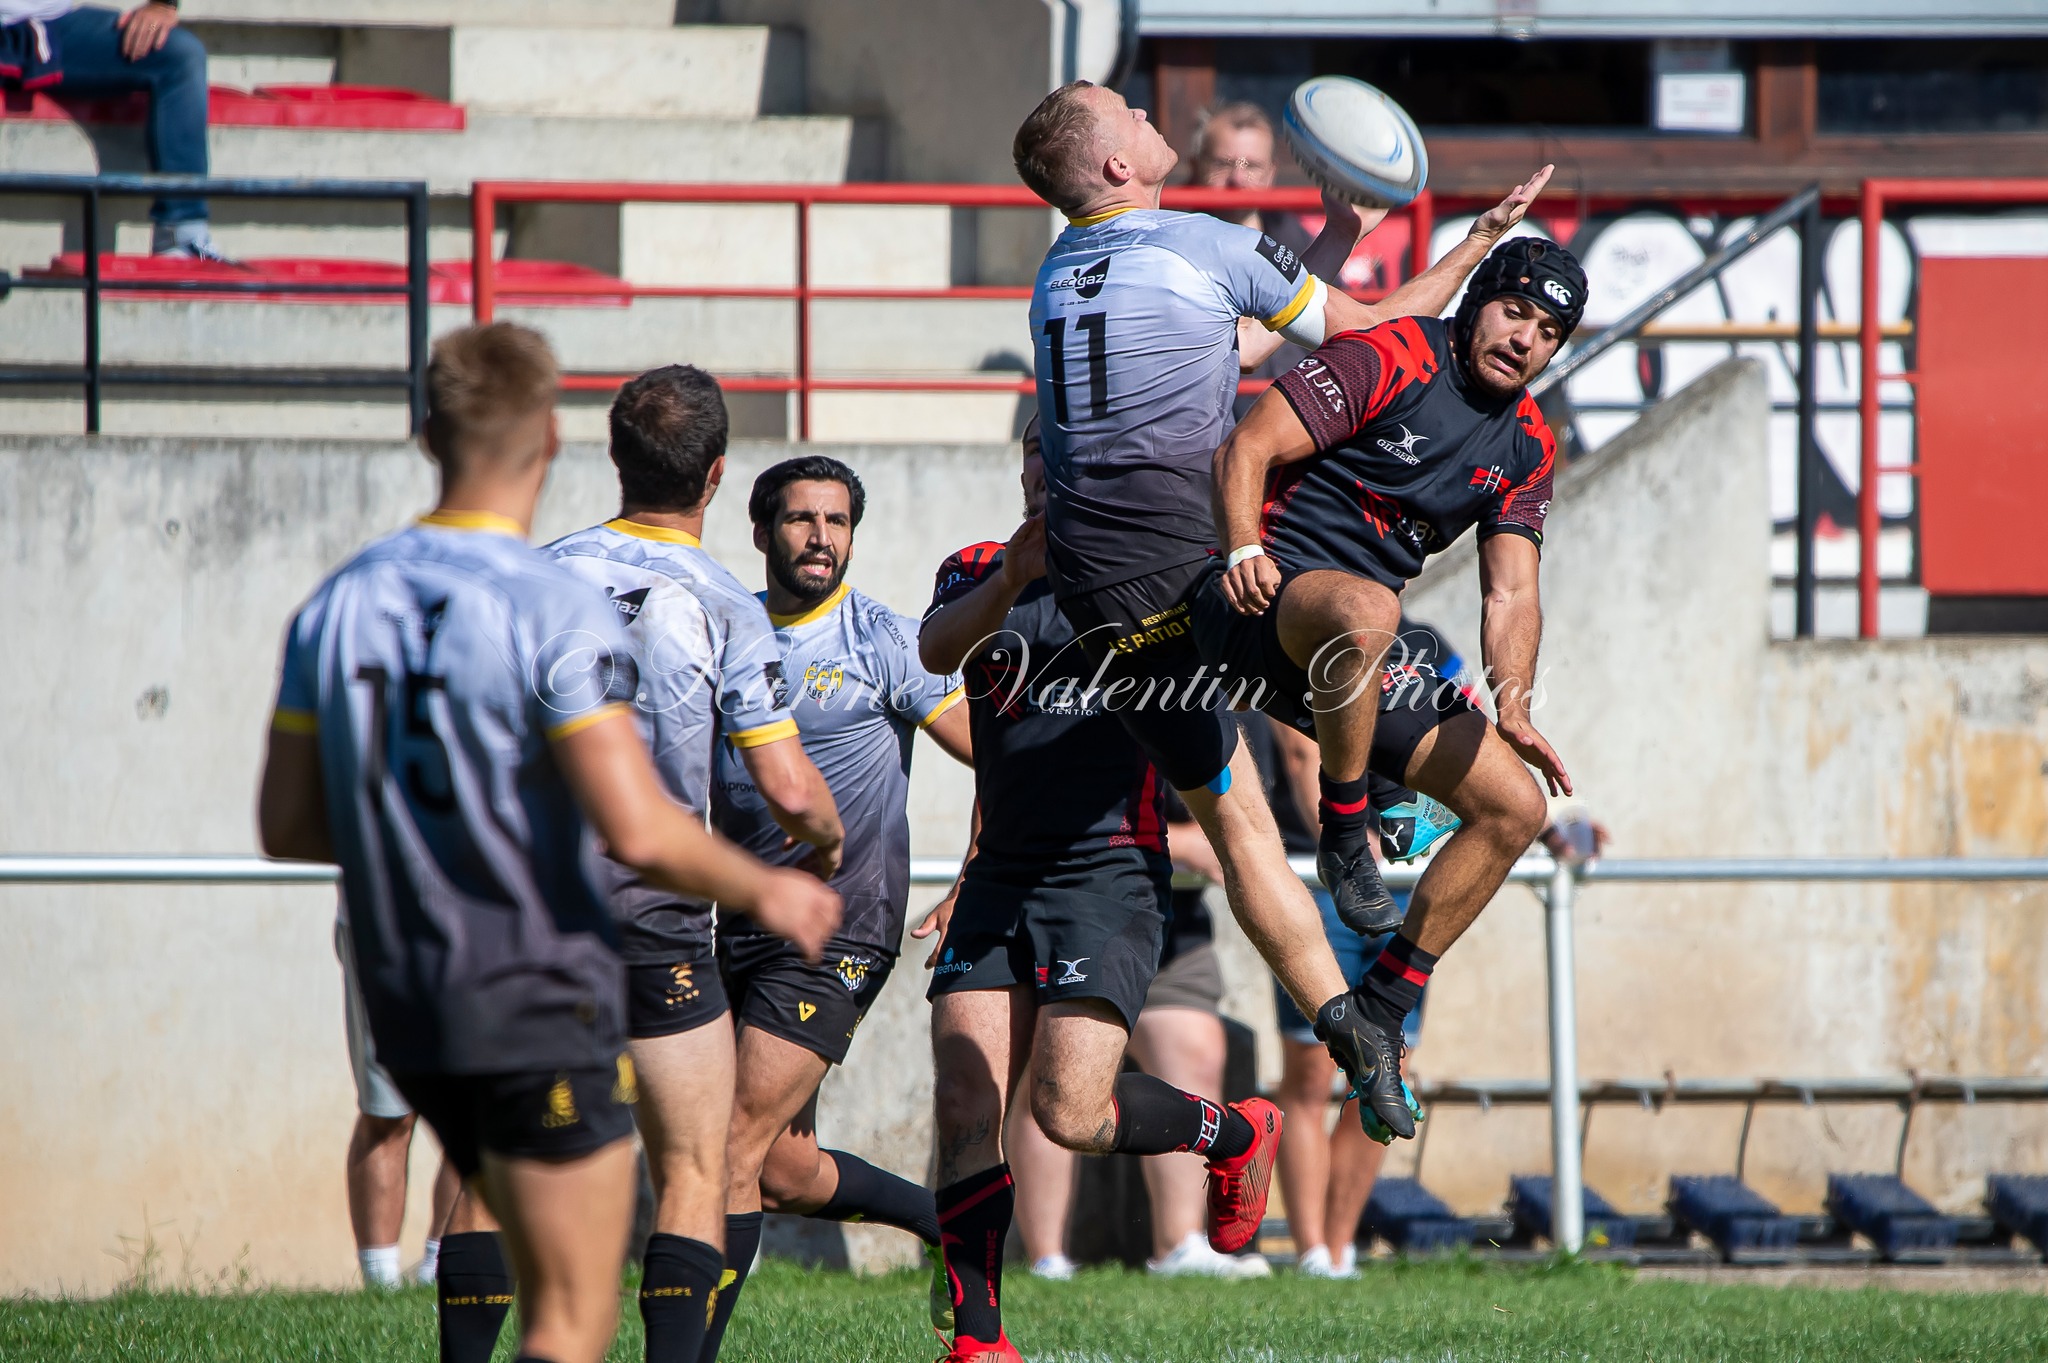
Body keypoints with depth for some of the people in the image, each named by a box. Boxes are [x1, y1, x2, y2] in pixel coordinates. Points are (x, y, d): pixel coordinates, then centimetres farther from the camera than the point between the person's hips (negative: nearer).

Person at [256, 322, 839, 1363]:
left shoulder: (337, 606, 2)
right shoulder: (553, 612, -17)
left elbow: (286, 826, 7)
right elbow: (640, 833, -22)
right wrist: (767, 892, -5)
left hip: (407, 1007, 7)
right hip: (543, 1005, -7)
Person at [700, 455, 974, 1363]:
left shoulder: (885, 643, -4)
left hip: (839, 936, -6)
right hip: (744, 935, 6)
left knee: (739, 1144, -14)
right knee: (785, 1173, 9)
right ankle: (944, 1220, 32)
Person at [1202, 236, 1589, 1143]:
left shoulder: (1527, 447, 14)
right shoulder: (1388, 360, -7)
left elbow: (1510, 593, 9)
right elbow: (1247, 447, -13)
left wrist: (1511, 706, -10)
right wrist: (1244, 550, -31)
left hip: (1357, 659, 8)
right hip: (1266, 594, -8)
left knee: (1515, 806, 0)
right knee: (1365, 611, -43)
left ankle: (1383, 1007, 6)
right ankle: (1342, 831, -25)